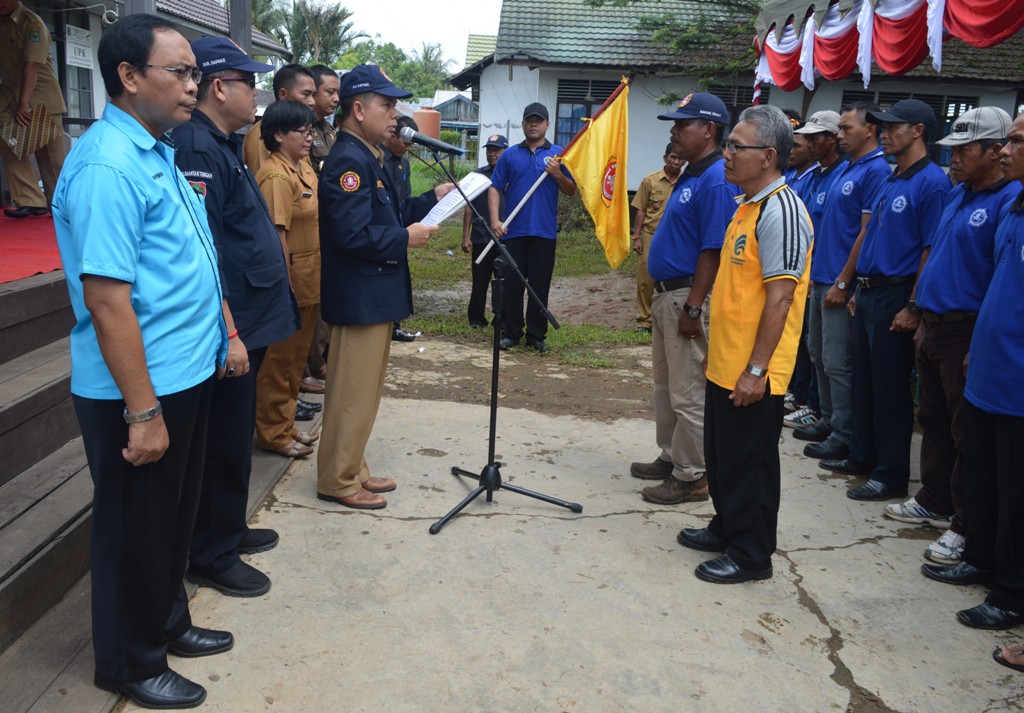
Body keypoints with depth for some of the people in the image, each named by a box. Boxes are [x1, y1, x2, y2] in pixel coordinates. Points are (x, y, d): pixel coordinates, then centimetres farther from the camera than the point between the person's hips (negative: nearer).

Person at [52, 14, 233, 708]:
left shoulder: (158, 154, 10)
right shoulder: (108, 167, -21)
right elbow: (106, 297, -25)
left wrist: (223, 334, 16)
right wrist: (143, 412, -23)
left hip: (188, 374, 9)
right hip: (140, 391, -9)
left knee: (175, 516, 22)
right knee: (136, 529, 9)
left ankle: (168, 622, 42)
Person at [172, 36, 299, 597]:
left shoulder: (222, 145, 14)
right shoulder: (196, 149, -18)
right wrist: (229, 334, -24)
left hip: (249, 319, 10)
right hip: (231, 328, -10)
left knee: (236, 438, 20)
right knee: (225, 443, 1)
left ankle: (229, 528, 36)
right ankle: (212, 557, 16)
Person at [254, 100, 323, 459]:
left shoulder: (305, 167, 11)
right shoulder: (276, 176, -18)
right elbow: (277, 234, -22)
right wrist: (286, 288, -22)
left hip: (310, 281, 9)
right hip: (288, 281, -9)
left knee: (297, 356, 17)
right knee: (279, 359, 3)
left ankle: (286, 424, 30)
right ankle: (272, 433, 16)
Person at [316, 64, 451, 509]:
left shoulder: (367, 157, 16)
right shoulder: (348, 161, -18)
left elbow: (386, 218, 19)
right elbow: (353, 234, -27)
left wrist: (431, 200, 11)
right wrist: (406, 238, -16)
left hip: (376, 294, 11)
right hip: (360, 298, -11)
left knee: (365, 389, 18)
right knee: (353, 392, -1)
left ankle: (352, 469, 30)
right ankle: (337, 481, 12)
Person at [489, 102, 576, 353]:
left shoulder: (558, 154, 7)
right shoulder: (510, 154, 8)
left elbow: (570, 191, 7)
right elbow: (495, 189, 5)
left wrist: (558, 175, -13)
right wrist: (495, 220, -7)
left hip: (544, 231, 0)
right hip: (513, 230, 1)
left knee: (540, 286, 4)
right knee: (512, 285, 5)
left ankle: (536, 335, 13)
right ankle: (511, 333, 15)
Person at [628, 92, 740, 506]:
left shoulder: (716, 181, -18)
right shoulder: (690, 175, 13)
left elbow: (713, 251, -23)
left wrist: (693, 308, -24)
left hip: (686, 297, -11)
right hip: (666, 294, 11)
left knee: (688, 394, -2)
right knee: (665, 384, 20)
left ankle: (691, 478, 10)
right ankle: (670, 458, 34)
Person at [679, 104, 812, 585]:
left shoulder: (781, 212, -18)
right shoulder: (748, 205, 12)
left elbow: (780, 296, -22)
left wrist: (756, 369, -23)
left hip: (752, 372, -9)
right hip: (725, 363, 9)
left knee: (749, 462, 4)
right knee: (721, 454, 20)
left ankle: (751, 554, 18)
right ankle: (726, 528, 37)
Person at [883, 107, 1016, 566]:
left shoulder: (1009, 201, -16)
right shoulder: (956, 194, 11)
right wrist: (924, 319, 16)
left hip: (968, 332, -9)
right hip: (934, 325, 9)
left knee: (967, 433, 2)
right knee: (933, 420, 18)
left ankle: (965, 526, 14)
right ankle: (934, 502, 34)